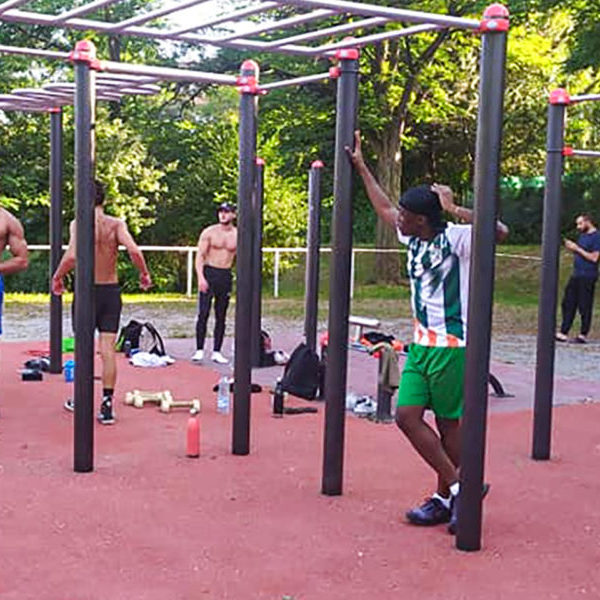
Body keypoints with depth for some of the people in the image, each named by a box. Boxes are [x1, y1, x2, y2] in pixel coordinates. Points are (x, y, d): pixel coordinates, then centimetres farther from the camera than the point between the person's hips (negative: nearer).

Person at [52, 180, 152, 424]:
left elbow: (72, 255, -24)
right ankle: (107, 405, -1)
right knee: (108, 349, 2)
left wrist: (57, 276, -7)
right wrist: (144, 273, -2)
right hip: (111, 291, 1)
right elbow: (133, 250, -18)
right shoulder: (116, 224, -4)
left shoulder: (78, 223, -10)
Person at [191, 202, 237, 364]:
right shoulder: (209, 232, -1)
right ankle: (199, 350, -4)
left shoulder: (238, 235, 6)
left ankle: (216, 352, 12)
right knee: (203, 313, -10)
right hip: (209, 273, -3)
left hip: (226, 276, 3)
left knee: (221, 316, 6)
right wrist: (200, 277, -17)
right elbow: (200, 256, -4)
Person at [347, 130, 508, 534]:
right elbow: (383, 207, 26)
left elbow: (500, 231, -31)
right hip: (421, 343, 8)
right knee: (407, 415, 1)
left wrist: (454, 209, -27)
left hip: (451, 345, -8)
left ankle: (446, 497, 16)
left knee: (448, 423, 2)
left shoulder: (456, 239, -13)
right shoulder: (414, 239, 9)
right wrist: (361, 166, 30)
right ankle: (458, 486, 9)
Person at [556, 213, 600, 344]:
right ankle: (563, 333, 8)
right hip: (576, 275, 9)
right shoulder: (582, 235, 17)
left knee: (584, 306, -2)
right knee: (568, 304, 5)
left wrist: (577, 249, -15)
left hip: (588, 277, -8)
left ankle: (583, 335, 6)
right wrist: (570, 247, 4)